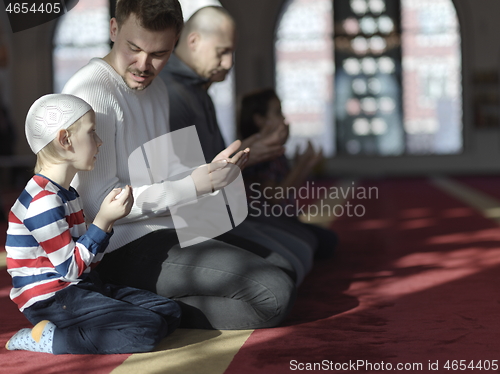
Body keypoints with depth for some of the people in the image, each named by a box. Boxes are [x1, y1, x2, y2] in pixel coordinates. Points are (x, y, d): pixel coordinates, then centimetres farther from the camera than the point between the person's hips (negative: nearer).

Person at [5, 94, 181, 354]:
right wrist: (103, 221, -16)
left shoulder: (67, 193, 17)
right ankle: (45, 338, -15)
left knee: (170, 313, 1)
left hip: (79, 288, 10)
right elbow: (70, 268, -19)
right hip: (52, 300, -10)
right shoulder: (43, 201, -17)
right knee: (149, 329, -22)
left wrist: (107, 220, 3)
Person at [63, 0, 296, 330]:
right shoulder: (93, 91, -14)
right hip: (125, 250, -10)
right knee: (274, 292, -19)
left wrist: (213, 169, 4)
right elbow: (100, 204, -19)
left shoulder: (156, 89, 16)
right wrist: (194, 186, -19)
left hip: (165, 236, 10)